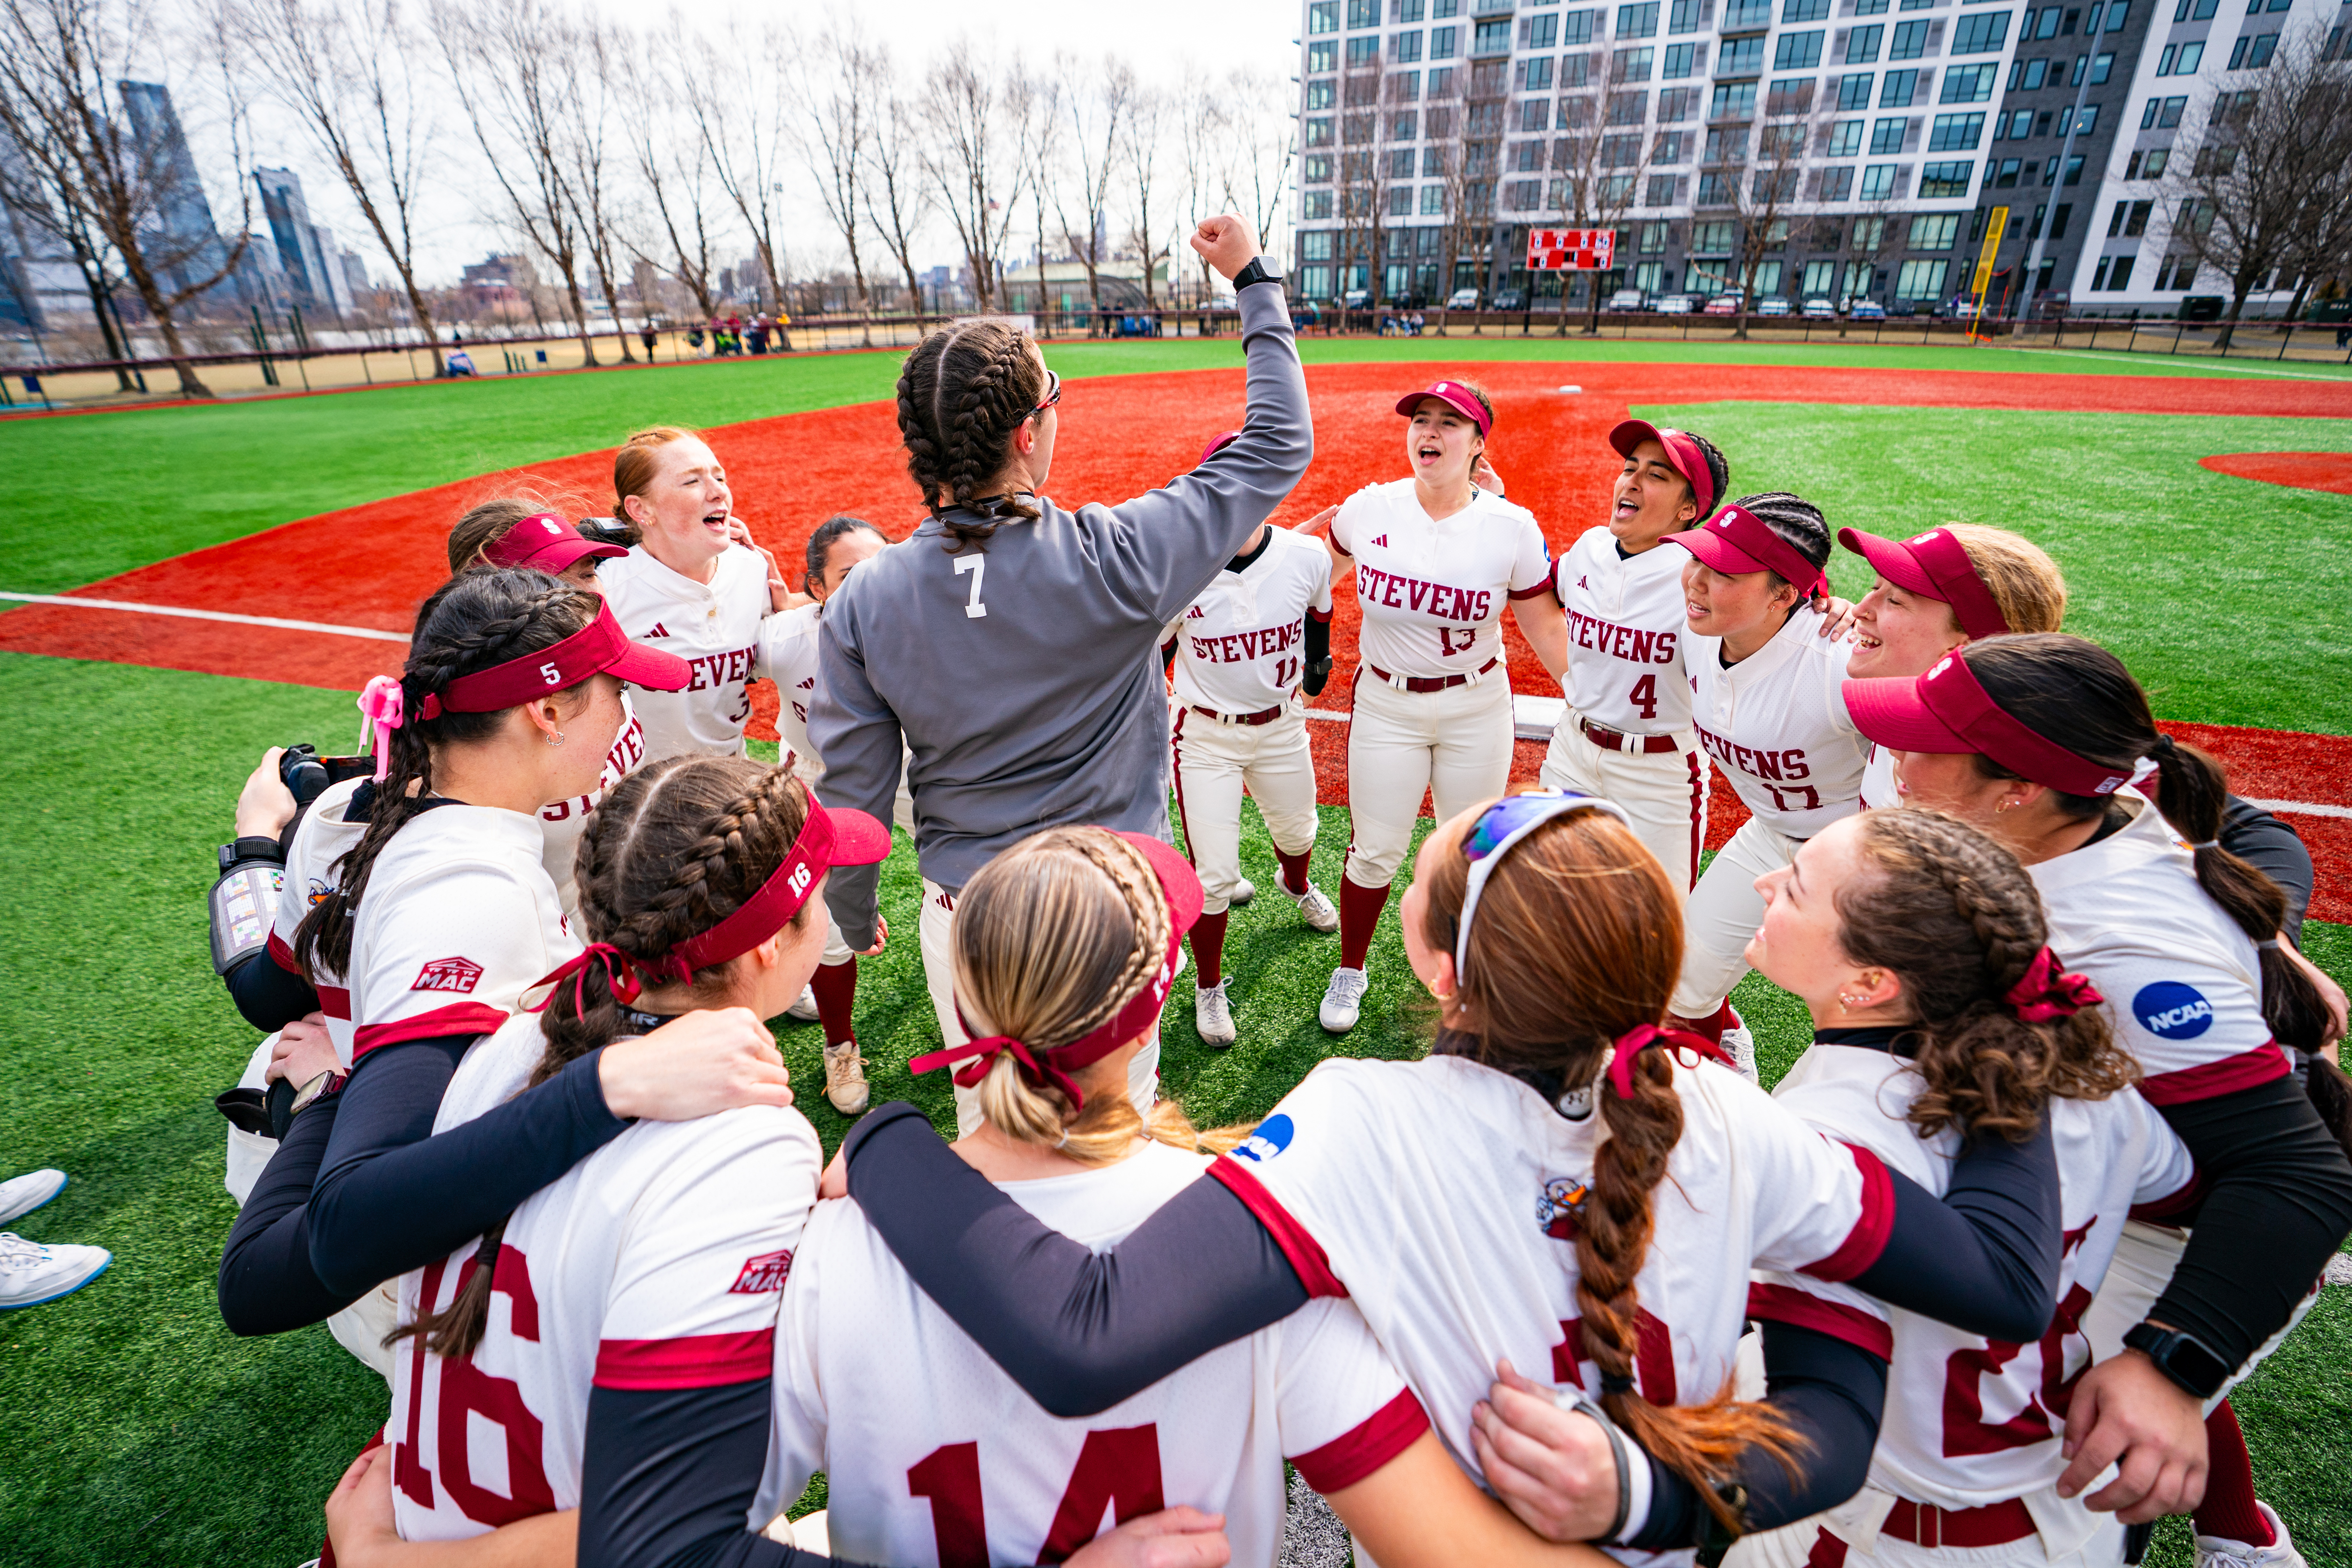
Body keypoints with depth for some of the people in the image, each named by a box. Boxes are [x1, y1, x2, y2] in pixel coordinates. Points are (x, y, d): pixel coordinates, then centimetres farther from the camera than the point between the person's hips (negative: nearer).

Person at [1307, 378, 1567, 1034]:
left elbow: (1547, 625, -3)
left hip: (1478, 708, 0)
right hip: (1385, 704, 0)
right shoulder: (1368, 509, -8)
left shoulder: (1512, 528, -11)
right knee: (1374, 851, 7)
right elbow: (1325, 569, 15)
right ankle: (1351, 970, 32)